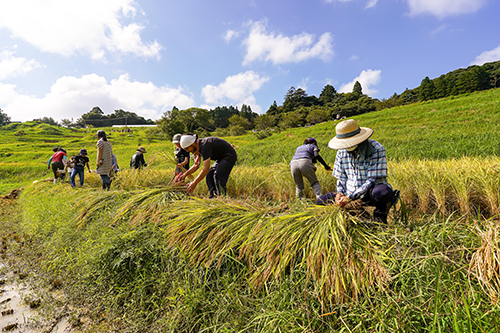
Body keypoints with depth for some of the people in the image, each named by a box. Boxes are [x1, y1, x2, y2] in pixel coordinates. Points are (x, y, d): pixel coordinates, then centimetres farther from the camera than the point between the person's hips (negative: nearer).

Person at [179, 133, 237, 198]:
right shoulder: (198, 147, 1)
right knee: (209, 176, 1)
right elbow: (196, 165, 10)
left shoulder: (205, 146, -29)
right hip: (221, 158, 10)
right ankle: (213, 197, 4)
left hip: (229, 156, -10)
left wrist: (194, 183, -29)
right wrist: (185, 174, -2)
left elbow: (206, 168, -32)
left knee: (218, 176, -21)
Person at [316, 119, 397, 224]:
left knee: (382, 192, -39)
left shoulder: (377, 150, -15)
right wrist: (340, 193, -13)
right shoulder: (342, 152, 1)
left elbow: (372, 180, -20)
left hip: (371, 193, -4)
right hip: (351, 194, 4)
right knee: (321, 201, -10)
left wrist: (350, 197, -27)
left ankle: (380, 216, -7)